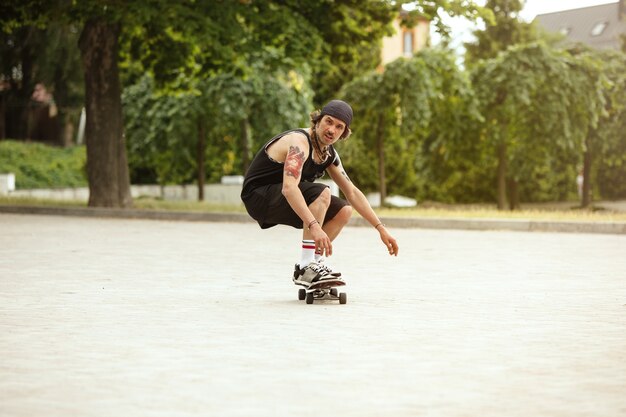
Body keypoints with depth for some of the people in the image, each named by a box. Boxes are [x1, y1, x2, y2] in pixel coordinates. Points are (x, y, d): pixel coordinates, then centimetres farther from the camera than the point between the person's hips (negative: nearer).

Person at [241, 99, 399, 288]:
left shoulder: (329, 153, 5)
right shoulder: (299, 142, -24)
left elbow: (352, 193, 11)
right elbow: (289, 188, -40)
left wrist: (381, 229, 4)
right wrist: (314, 226, -51)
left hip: (280, 199, 9)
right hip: (259, 196, -9)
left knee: (344, 211, 4)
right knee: (321, 193, -29)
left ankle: (313, 262, 3)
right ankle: (306, 268, -27)